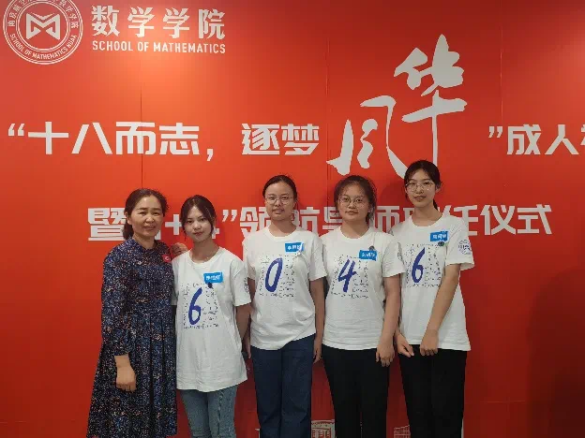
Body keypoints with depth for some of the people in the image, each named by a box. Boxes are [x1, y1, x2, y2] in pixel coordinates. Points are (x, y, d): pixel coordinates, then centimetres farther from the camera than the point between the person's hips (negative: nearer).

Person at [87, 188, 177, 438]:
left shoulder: (163, 252, 7)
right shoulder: (119, 256, -13)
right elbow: (112, 313, -17)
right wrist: (123, 364, -19)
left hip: (161, 349, 6)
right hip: (130, 347, -6)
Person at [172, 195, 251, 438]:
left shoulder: (231, 262, -7)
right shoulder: (177, 264, 2)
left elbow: (243, 309, -1)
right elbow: (173, 308, 8)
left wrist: (231, 344, 6)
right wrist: (177, 346, 4)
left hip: (222, 362, -3)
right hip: (187, 362, 3)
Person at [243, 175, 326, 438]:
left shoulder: (309, 240, -2)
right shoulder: (252, 241, 2)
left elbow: (317, 292, 1)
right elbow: (247, 293, 6)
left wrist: (319, 336, -1)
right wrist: (244, 336, 4)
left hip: (300, 336, -1)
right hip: (262, 336, 2)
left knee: (296, 406, 8)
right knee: (267, 407, 12)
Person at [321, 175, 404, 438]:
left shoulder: (385, 242, -3)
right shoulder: (326, 242, 1)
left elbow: (393, 294, -4)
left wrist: (387, 339, -8)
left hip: (372, 342, -1)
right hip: (334, 342, 2)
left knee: (374, 411, 9)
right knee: (344, 410, 13)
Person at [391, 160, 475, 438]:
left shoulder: (454, 226, -2)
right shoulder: (398, 232, 7)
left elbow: (450, 279, -9)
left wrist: (432, 331, -14)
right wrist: (397, 332, -3)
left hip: (446, 335, -3)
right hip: (409, 337, 3)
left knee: (446, 411, 2)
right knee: (418, 411, 10)